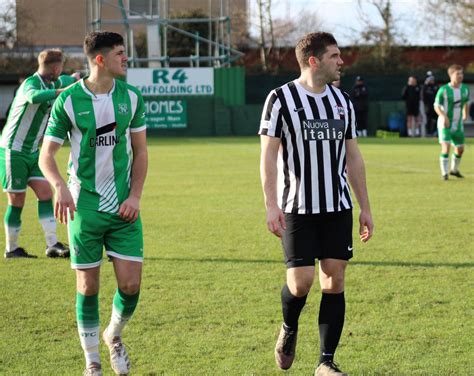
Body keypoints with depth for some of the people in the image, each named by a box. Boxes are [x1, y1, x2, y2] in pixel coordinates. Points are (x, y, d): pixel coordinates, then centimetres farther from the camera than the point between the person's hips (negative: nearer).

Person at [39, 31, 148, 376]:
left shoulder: (131, 97, 2)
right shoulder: (68, 101, -7)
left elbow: (140, 151, 9)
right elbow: (47, 155, -2)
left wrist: (135, 196, -3)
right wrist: (60, 186, -22)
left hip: (124, 208, 2)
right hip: (85, 207, -2)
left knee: (131, 285, -4)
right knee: (88, 287, 2)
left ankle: (114, 335, 26)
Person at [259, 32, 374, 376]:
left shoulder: (342, 101, 9)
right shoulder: (282, 99, -6)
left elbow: (353, 157, 14)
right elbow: (268, 156, -8)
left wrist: (365, 208, 12)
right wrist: (271, 206, -16)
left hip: (338, 208, 5)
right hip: (297, 207, -4)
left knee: (334, 282, 1)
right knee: (301, 281, -9)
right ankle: (288, 329, 24)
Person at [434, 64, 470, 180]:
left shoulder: (465, 89, 0)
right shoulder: (444, 90, -14)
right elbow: (436, 106, -10)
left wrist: (465, 114, 20)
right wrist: (443, 116, -27)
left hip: (458, 125, 5)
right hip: (445, 124, -5)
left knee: (460, 148, 11)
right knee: (446, 147, -17)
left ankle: (454, 170, 35)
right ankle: (444, 173, -8)